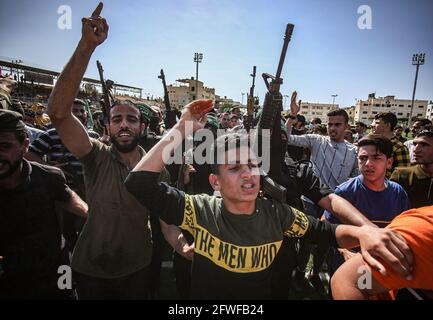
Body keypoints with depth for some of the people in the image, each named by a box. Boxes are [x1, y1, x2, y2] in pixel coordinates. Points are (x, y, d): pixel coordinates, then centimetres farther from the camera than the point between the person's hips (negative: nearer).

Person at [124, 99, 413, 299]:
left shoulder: (277, 214, -11)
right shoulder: (201, 211, -19)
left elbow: (328, 232, -2)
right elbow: (140, 182, -27)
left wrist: (362, 231, -24)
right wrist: (181, 129, -29)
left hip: (262, 297, 2)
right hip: (205, 295, -1)